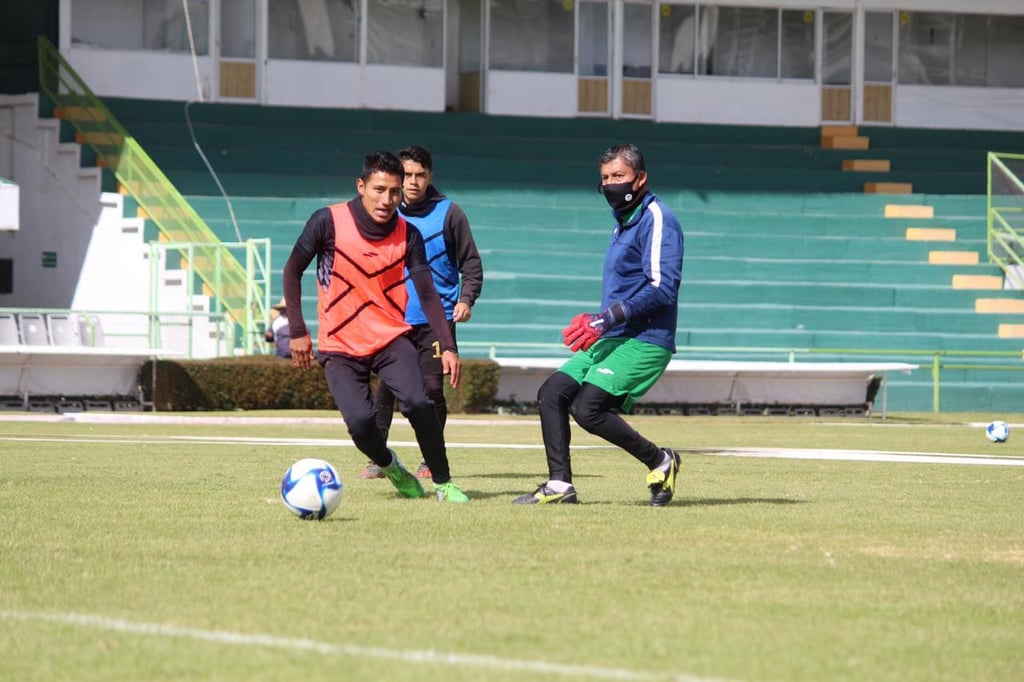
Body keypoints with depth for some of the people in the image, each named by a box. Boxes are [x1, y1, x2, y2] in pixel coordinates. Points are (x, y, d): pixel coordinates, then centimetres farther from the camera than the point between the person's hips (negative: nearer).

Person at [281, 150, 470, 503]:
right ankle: (388, 465, 14)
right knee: (360, 421, -20)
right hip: (340, 345, -1)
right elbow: (292, 271, 1)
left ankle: (443, 483, -6)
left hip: (391, 338, 1)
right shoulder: (328, 221, -10)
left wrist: (447, 346, -15)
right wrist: (298, 331, -2)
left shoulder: (407, 235, -4)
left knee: (418, 402, -24)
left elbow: (427, 294, -3)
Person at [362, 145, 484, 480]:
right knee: (386, 387, -6)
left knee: (432, 387, -6)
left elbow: (471, 262, 4)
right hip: (394, 319, 2)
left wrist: (466, 299, -10)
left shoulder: (449, 213, 1)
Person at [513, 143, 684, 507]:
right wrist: (597, 324, 17)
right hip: (612, 339, 10)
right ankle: (560, 484, 3)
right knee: (552, 392, 3)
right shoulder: (624, 221, 19)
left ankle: (660, 461, -4)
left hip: (644, 341, -10)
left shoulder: (656, 220, -11)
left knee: (588, 408, -20)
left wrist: (607, 318, -24)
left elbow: (662, 288, -21)